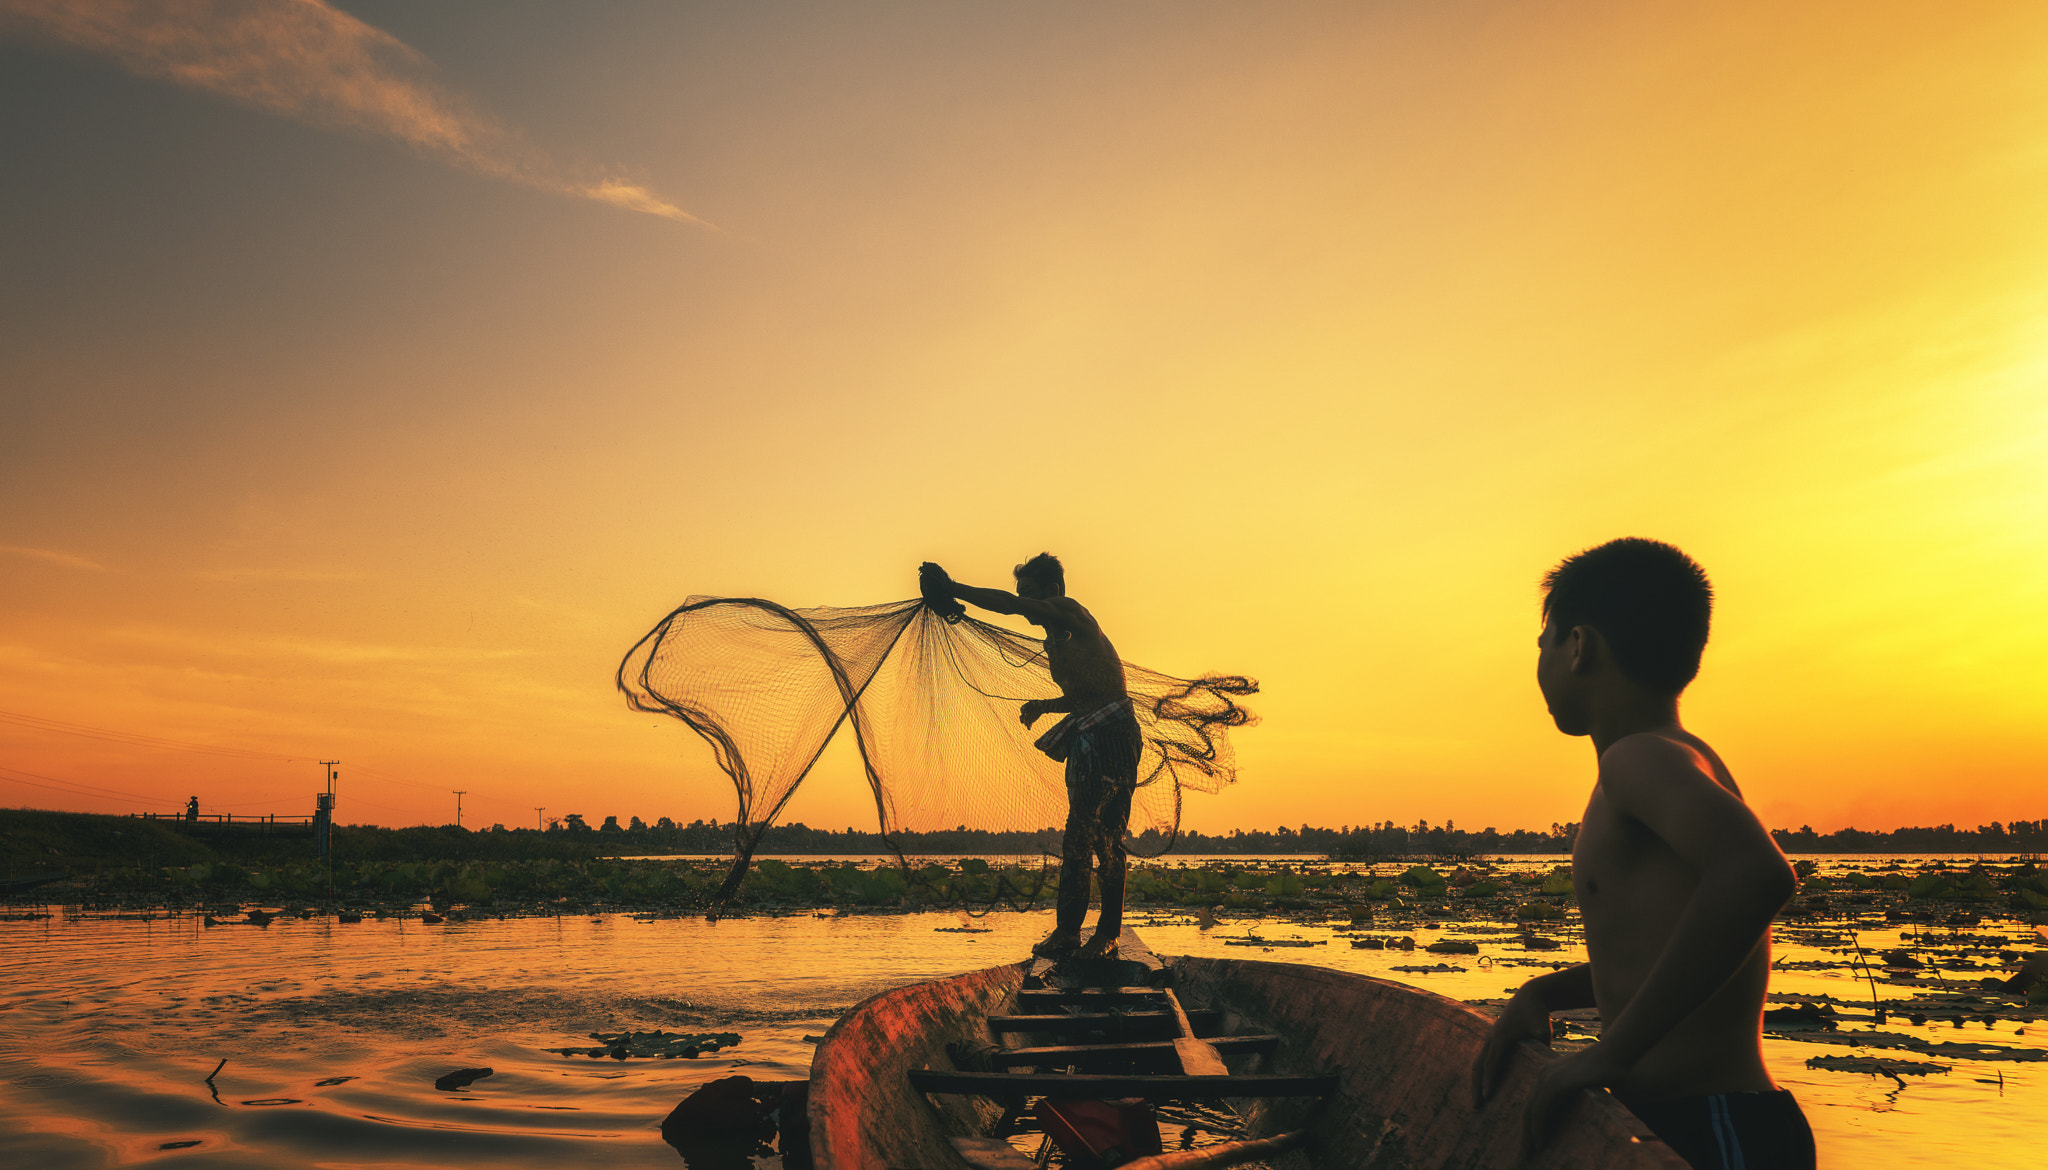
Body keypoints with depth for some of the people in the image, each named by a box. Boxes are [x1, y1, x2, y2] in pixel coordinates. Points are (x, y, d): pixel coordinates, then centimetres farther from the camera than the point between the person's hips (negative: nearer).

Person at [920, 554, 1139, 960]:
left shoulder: (1071, 610, -5)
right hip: (1084, 739, 10)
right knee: (1076, 836, 9)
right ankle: (1066, 930, 14)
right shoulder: (1055, 642, 22)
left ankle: (1108, 933, -5)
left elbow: (1009, 605, -19)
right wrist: (1041, 706, 17)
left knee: (1106, 835, -10)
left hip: (1113, 733, -9)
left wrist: (953, 588, -15)